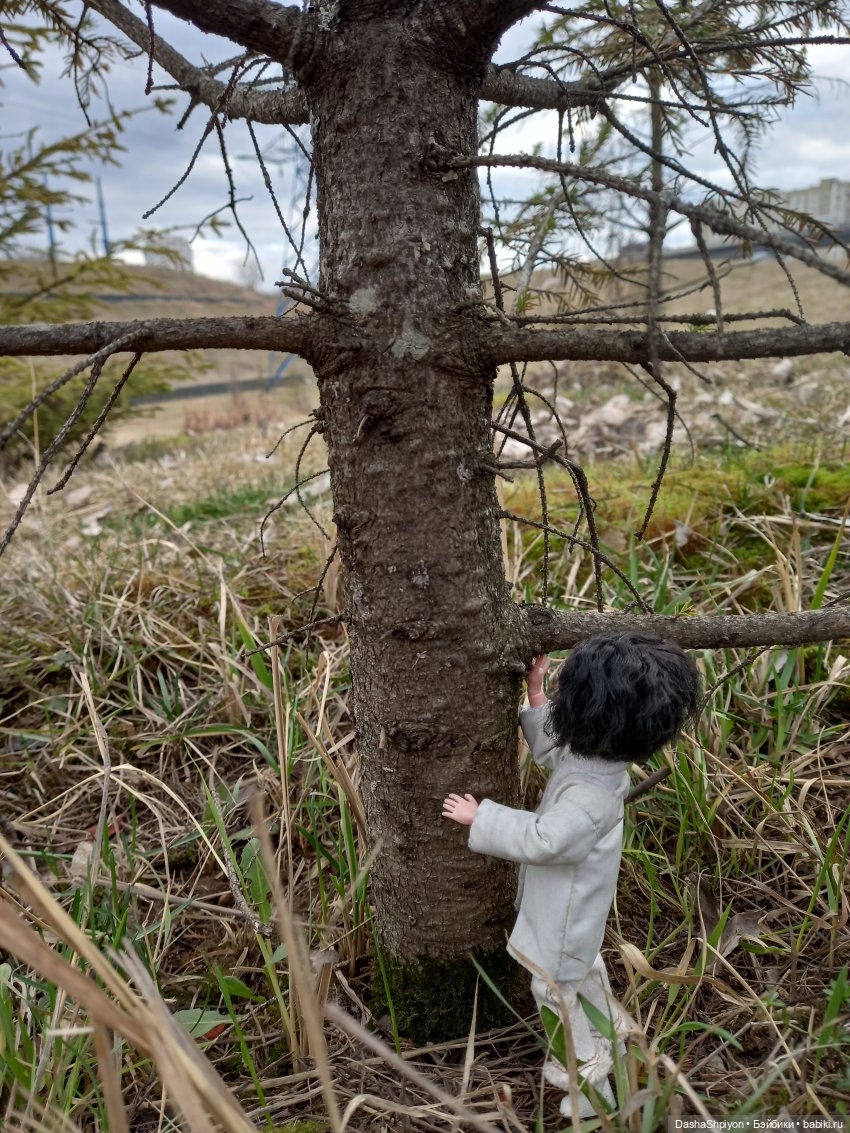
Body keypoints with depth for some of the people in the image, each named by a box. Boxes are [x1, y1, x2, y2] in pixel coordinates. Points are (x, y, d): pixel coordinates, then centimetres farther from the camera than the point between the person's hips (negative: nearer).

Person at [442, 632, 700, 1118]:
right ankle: (608, 1032, 60)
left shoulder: (590, 795, -43)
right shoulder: (590, 754, -16)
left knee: (558, 989, 15)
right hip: (574, 904, 9)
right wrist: (535, 695, -1)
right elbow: (550, 748, 4)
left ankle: (589, 1081, 37)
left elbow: (540, 840, -36)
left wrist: (480, 817, -27)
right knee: (584, 967, 34)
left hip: (566, 913, -9)